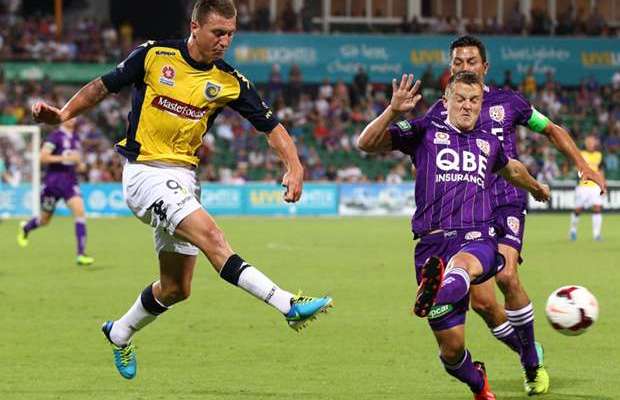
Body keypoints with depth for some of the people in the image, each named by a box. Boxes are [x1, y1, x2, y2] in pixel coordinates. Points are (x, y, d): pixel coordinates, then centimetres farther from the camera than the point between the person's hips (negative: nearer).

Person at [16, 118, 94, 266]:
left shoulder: (75, 137, 12)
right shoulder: (55, 136, -10)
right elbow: (43, 157, -19)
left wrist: (79, 165, 7)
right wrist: (64, 158, -27)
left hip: (70, 181, 5)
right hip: (53, 181, -5)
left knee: (79, 211, -15)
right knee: (44, 220, 6)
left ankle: (81, 254, -12)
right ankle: (25, 228, 41)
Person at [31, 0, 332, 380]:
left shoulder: (230, 82, 2)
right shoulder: (153, 55, -5)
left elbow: (271, 125, 2)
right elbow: (103, 87, 5)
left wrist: (294, 166, -14)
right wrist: (63, 114, -8)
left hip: (184, 179, 6)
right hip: (145, 174, -6)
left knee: (176, 288, 9)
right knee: (210, 234, -26)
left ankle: (120, 333, 36)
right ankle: (290, 306, -37)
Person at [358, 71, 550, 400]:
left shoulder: (488, 142, 23)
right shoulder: (425, 132, 12)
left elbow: (511, 169, 47)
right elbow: (367, 144, 2)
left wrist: (535, 188, 64)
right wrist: (393, 111, -13)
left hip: (478, 239, 1)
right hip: (433, 243, -1)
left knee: (464, 263, -41)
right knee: (451, 348, -2)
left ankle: (438, 292, -75)